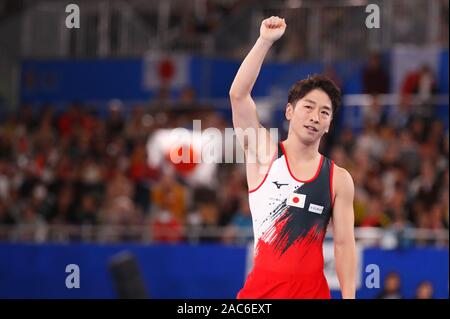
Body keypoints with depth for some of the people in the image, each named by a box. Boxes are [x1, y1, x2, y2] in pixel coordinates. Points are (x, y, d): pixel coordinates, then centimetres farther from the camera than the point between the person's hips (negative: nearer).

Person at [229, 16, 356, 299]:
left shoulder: (339, 179, 6)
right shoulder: (264, 153, 3)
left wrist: (349, 298, -4)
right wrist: (265, 42, -14)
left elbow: (344, 243, 5)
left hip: (312, 290, 1)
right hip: (261, 289, -1)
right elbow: (238, 94, -9)